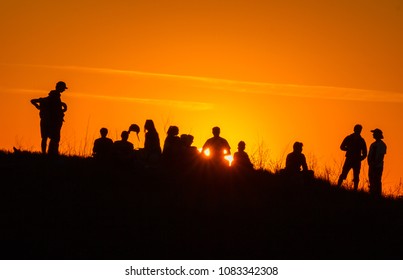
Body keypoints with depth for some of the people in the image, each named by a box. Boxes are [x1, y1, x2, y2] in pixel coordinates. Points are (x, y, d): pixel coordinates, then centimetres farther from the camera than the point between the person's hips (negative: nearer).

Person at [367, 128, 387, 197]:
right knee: (372, 181, 3)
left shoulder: (382, 145, -5)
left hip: (378, 166, -7)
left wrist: (376, 163, -16)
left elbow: (381, 156, -11)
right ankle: (372, 194, 5)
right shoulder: (373, 145, 16)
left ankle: (377, 195, -9)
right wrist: (369, 162, 2)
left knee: (377, 181, -9)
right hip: (372, 166, 7)